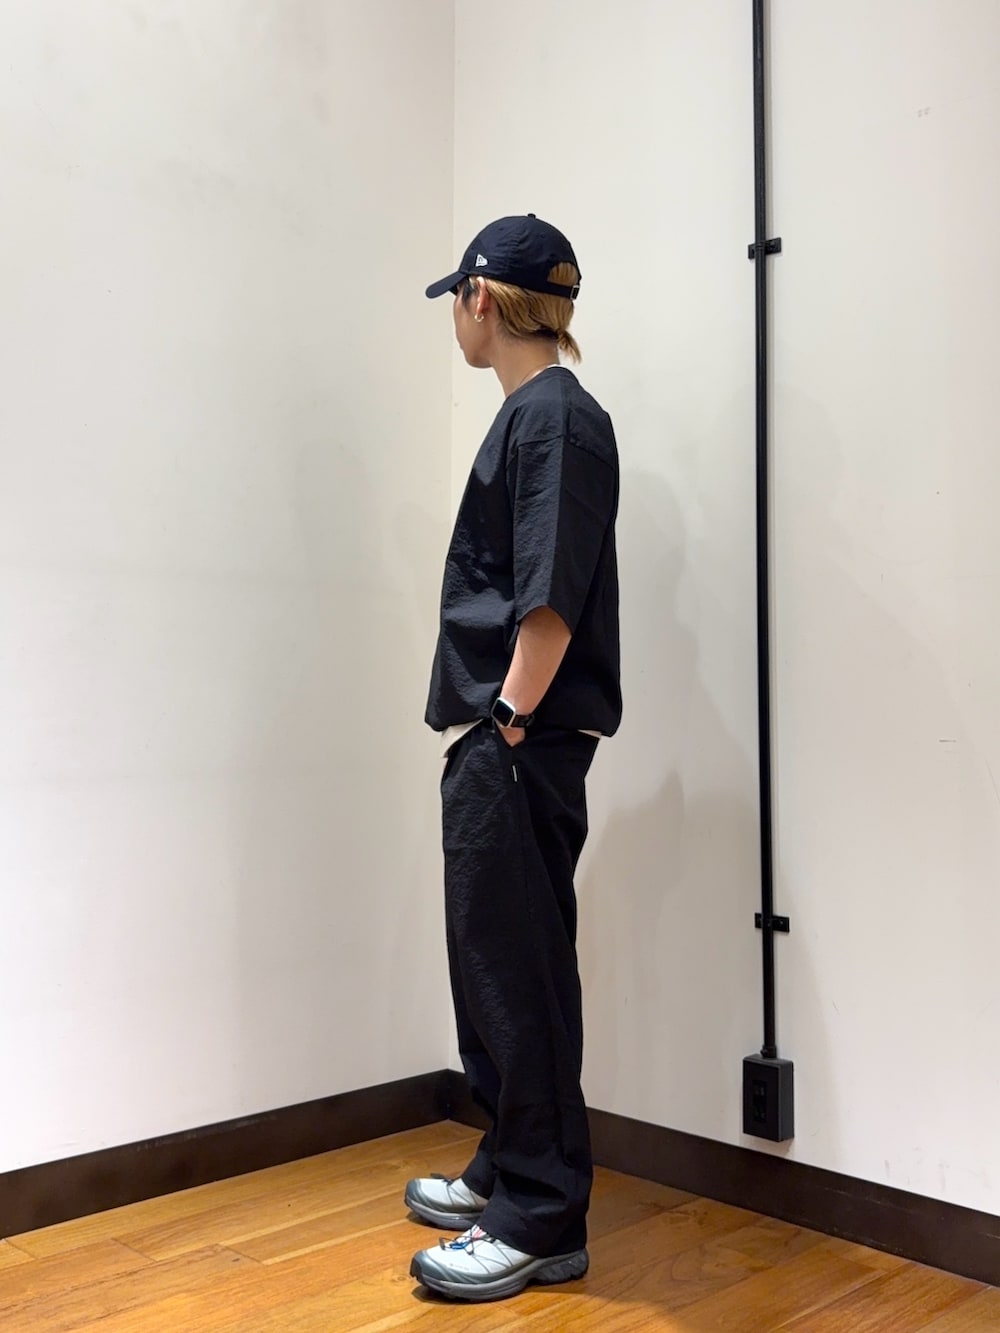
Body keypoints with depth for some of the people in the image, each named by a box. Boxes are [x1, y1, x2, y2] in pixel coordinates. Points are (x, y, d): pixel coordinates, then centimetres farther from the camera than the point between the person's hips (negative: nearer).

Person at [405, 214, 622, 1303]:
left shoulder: (557, 414, -11)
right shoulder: (528, 412, 19)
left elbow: (553, 599, -20)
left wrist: (510, 722, -16)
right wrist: (486, 730, 15)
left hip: (522, 744, -10)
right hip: (493, 737, 10)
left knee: (518, 971, -3)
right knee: (492, 962, 17)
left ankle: (543, 1223, 10)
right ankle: (509, 1170, 32)